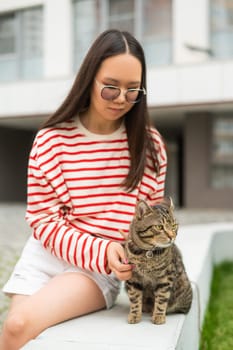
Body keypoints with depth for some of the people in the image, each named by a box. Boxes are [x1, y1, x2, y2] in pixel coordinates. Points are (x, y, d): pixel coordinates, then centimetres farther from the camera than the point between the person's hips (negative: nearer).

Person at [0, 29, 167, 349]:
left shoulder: (150, 144, 1)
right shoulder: (51, 140, -4)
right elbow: (43, 219, -5)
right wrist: (101, 251, -19)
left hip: (102, 269, -1)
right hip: (47, 254, 1)